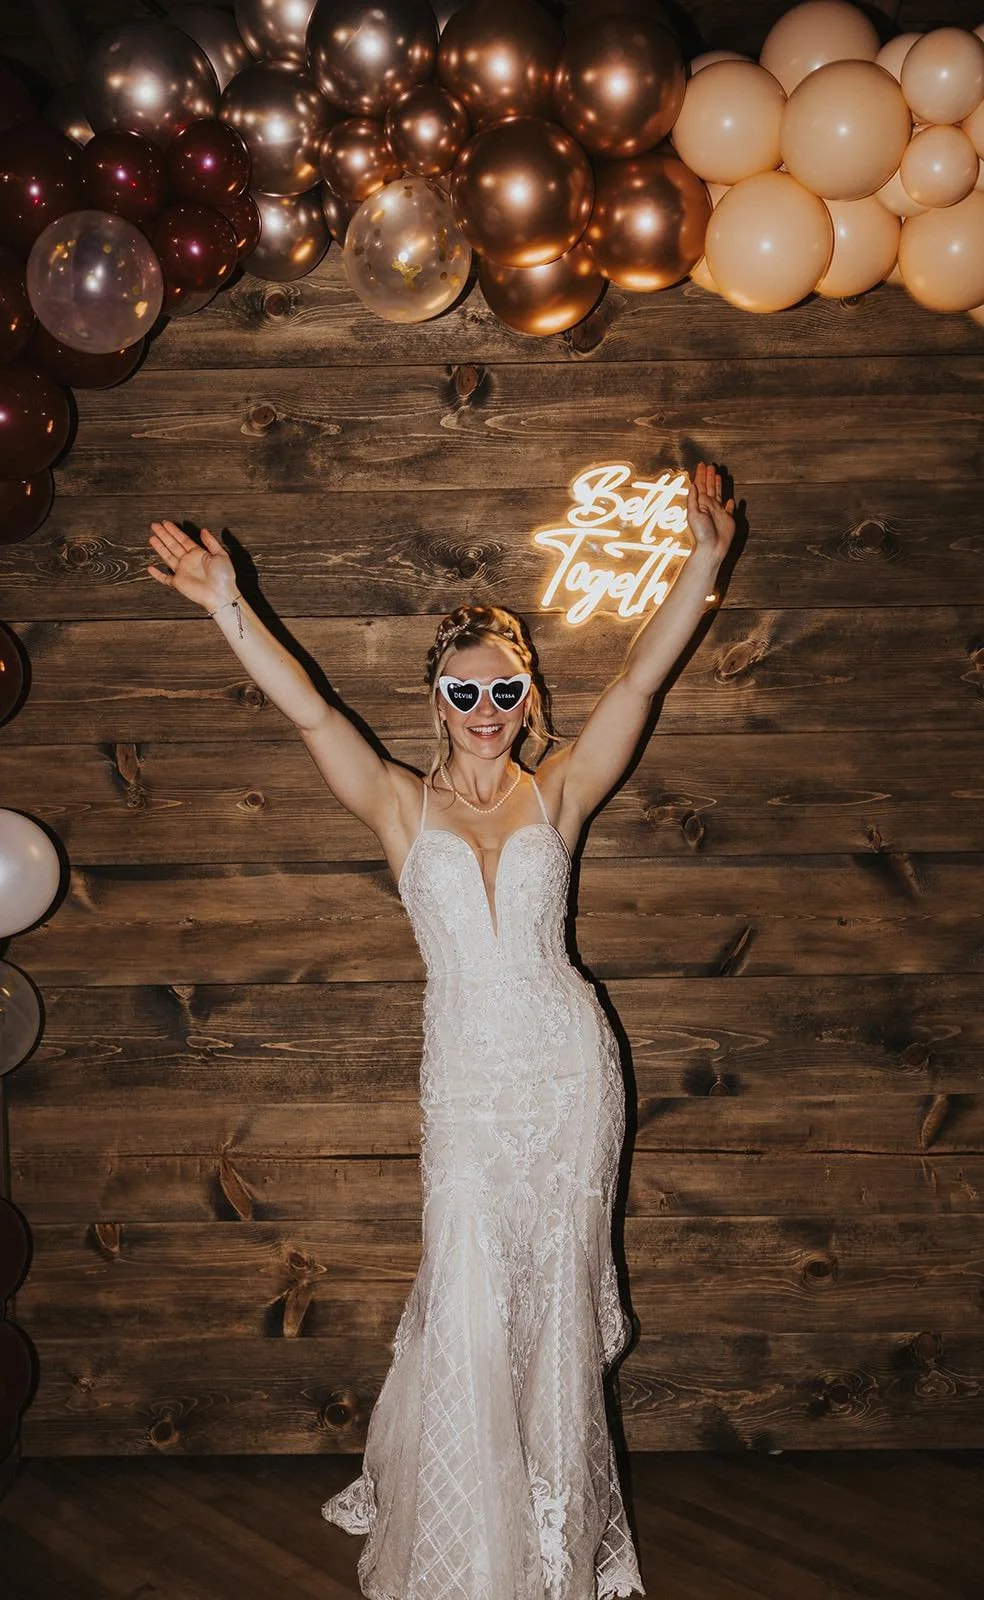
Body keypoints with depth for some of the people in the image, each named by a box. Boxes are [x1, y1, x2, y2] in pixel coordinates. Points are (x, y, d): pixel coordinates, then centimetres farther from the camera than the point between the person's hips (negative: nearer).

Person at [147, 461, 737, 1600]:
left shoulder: (559, 792, 3)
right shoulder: (402, 807, 2)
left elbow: (639, 678, -7)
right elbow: (308, 712, -11)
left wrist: (703, 557, -17)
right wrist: (228, 610, -23)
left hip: (566, 1065, 1)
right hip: (466, 1075, 0)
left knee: (557, 1297, 12)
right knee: (466, 1307, 1)